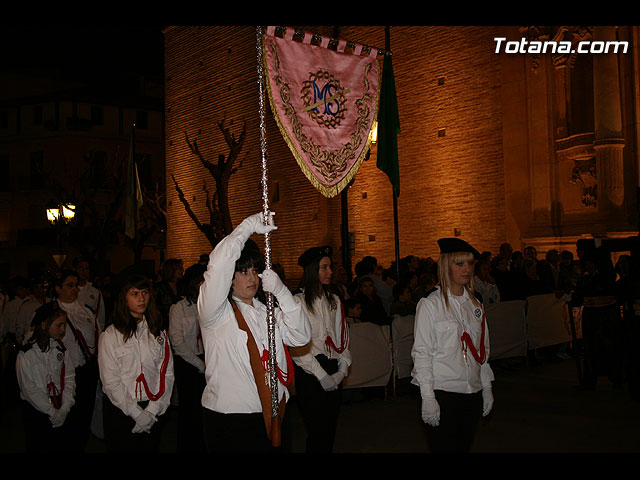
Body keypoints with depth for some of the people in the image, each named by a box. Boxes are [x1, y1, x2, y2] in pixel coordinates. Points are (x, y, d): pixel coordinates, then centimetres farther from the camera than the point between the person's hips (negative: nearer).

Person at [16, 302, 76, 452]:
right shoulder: (26, 355, -13)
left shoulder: (61, 349, 2)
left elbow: (69, 378, 2)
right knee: (39, 447, 6)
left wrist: (64, 409, -8)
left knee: (64, 446, 8)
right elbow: (29, 390, -14)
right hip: (36, 410, -4)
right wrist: (53, 413, -13)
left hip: (61, 412, 4)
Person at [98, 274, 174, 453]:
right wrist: (137, 413, -12)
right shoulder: (110, 335, -4)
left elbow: (167, 373, 1)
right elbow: (110, 380, -9)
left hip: (155, 411, 3)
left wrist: (152, 410, -10)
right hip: (120, 410, -2)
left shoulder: (159, 333, 6)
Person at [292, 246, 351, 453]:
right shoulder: (297, 302, -8)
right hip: (309, 373, -6)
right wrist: (322, 376, -12)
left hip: (334, 375, 6)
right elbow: (298, 346, -12)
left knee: (330, 428, 9)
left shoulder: (334, 300, 12)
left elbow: (342, 337, 13)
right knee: (317, 431, -5)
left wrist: (342, 370, 0)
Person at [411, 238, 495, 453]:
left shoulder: (475, 305, 11)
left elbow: (482, 349, 17)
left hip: (473, 392, 6)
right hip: (442, 392, -5)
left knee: (464, 446, 12)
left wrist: (487, 388, 14)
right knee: (445, 447, -4)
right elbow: (421, 353, -10)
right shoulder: (430, 304, -7)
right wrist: (427, 398, -14)